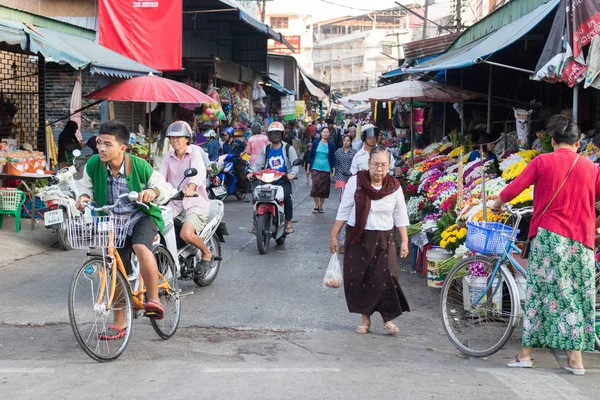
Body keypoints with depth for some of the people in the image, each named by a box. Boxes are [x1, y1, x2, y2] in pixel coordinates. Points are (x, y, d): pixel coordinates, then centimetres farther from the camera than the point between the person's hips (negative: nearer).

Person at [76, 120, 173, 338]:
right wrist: (84, 196, -13)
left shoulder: (139, 166, -18)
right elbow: (86, 186, 10)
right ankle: (119, 324, 23)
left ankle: (153, 299, -22)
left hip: (142, 217, -4)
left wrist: (153, 192, -29)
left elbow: (166, 188, -7)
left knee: (141, 247, -37)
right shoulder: (93, 165, -11)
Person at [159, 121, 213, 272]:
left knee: (186, 234, -28)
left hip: (195, 202, -5)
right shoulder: (169, 157, 13)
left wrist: (191, 187, -45)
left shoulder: (195, 151, -4)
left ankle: (207, 253, 4)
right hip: (175, 203, 5)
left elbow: (198, 171, -25)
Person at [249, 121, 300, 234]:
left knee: (286, 196, -31)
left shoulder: (288, 148, 4)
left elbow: (295, 164, -3)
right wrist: (251, 172, -13)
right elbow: (258, 163, 8)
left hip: (284, 182, -3)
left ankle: (289, 223, -17)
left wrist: (292, 174, -24)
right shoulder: (265, 149, 14)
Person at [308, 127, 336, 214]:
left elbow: (333, 159, 5)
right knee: (316, 186, -14)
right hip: (315, 169, -1)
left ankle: (320, 206, 17)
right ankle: (316, 206, 0)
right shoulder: (315, 143, 2)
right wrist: (308, 168, 6)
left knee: (324, 189, 3)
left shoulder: (331, 145, 3)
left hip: (326, 170, 1)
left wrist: (333, 171, 1)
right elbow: (311, 155, 7)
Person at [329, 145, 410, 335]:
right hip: (357, 238, 0)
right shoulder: (355, 182, -6)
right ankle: (365, 319, 17)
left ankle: (388, 319, 4)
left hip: (383, 240, 0)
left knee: (386, 279, -10)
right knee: (357, 279, 4)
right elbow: (344, 211, 0)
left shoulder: (394, 187, -2)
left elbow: (400, 216, 5)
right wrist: (334, 235, 1)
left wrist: (404, 241, 2)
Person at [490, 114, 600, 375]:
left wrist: (497, 204, 14)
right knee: (578, 295, 6)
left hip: (548, 235, -2)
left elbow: (513, 189, -5)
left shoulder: (542, 162, -2)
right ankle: (576, 358, 7)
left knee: (540, 292, 4)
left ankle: (526, 353, 6)